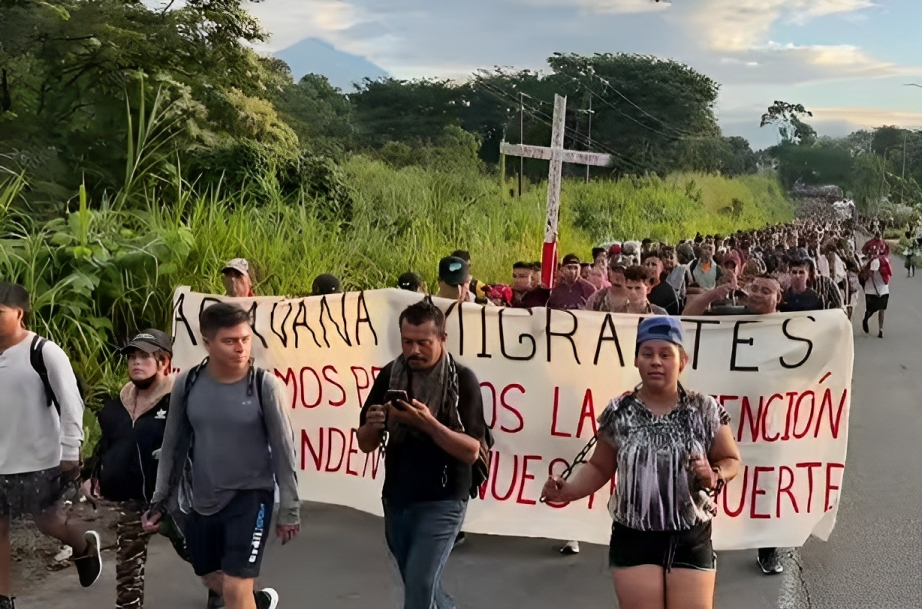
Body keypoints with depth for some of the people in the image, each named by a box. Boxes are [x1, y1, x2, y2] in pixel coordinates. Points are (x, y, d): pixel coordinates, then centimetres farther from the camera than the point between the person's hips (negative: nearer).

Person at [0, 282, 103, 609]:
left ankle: (86, 547, 40)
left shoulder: (45, 352, -14)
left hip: (39, 461, -5)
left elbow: (71, 405, -13)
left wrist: (69, 455, -14)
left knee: (49, 524, 8)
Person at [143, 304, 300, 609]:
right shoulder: (187, 384, -7)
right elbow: (174, 447, 6)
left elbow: (283, 451, -8)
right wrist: (160, 501, 10)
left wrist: (289, 509, -4)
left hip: (250, 497, -4)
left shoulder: (265, 385, -15)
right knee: (212, 579, 21)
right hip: (201, 501, 4)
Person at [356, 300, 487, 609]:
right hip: (396, 499, 5)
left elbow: (471, 451, -16)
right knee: (420, 584, 19)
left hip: (442, 502, -5)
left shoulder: (463, 380, -12)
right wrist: (373, 425, -18)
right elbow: (366, 444, 4)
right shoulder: (389, 375, 0)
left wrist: (428, 423, -30)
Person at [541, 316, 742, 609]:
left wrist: (715, 475, -15)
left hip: (691, 539, 0)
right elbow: (600, 467, 6)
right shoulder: (619, 412, -3)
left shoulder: (705, 410, -4)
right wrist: (568, 490, -11)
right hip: (634, 538, 0)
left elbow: (731, 460, 7)